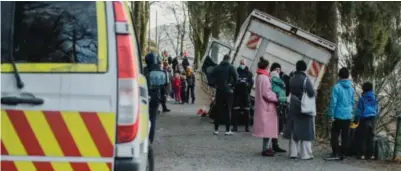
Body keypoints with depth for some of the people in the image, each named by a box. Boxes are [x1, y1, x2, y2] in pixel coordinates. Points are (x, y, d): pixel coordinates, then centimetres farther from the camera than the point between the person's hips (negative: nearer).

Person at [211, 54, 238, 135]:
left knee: (218, 110, 8)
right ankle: (227, 130, 0)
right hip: (228, 91, -3)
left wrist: (216, 85, 6)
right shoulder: (230, 67, -4)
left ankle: (216, 129, 7)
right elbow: (235, 78, -15)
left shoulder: (217, 68, 5)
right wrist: (233, 86, -1)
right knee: (228, 110, 2)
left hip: (219, 91, 3)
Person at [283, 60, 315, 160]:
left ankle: (293, 153, 14)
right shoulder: (305, 80, -15)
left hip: (293, 108, 5)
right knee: (305, 131, 1)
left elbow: (289, 91, 8)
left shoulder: (292, 79, 3)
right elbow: (312, 94, -17)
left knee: (294, 131, 11)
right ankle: (306, 154, 2)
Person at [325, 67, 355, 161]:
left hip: (339, 115, -5)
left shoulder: (337, 87, -12)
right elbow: (352, 102, 15)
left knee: (335, 135, 1)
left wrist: (331, 115, -9)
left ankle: (335, 153, -5)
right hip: (348, 116, 5)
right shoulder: (351, 88, 7)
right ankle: (343, 154, 12)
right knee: (345, 136, 9)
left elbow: (333, 102, -13)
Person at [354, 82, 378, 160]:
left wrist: (356, 120, -2)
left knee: (363, 137, 0)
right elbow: (377, 110, 12)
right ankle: (371, 154, 10)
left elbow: (359, 110, -8)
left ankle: (362, 154, -3)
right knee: (371, 137, 11)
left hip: (364, 119, -4)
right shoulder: (374, 98, 6)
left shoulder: (362, 98, -9)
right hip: (372, 120, 5)